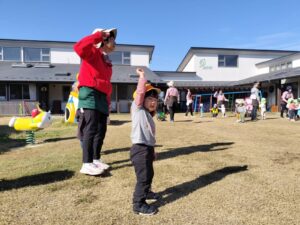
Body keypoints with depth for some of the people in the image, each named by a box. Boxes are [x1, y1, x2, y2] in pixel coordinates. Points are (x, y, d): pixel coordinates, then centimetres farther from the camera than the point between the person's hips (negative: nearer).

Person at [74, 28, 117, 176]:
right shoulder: (93, 53, -1)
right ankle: (87, 164, -8)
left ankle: (96, 159, 18)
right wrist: (99, 35, -17)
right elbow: (78, 47, -24)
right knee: (91, 129, -12)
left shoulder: (107, 61, 23)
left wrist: (108, 101, 15)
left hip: (102, 98, 9)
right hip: (90, 95, -9)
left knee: (101, 130, 8)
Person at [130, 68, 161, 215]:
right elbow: (140, 92, -19)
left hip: (148, 149, 9)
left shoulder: (148, 116, 17)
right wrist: (142, 76, -13)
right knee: (143, 177, -5)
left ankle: (146, 192, 46)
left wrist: (152, 150, 24)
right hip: (140, 149, -9)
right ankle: (139, 205, 7)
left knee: (149, 174, 24)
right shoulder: (138, 109, -5)